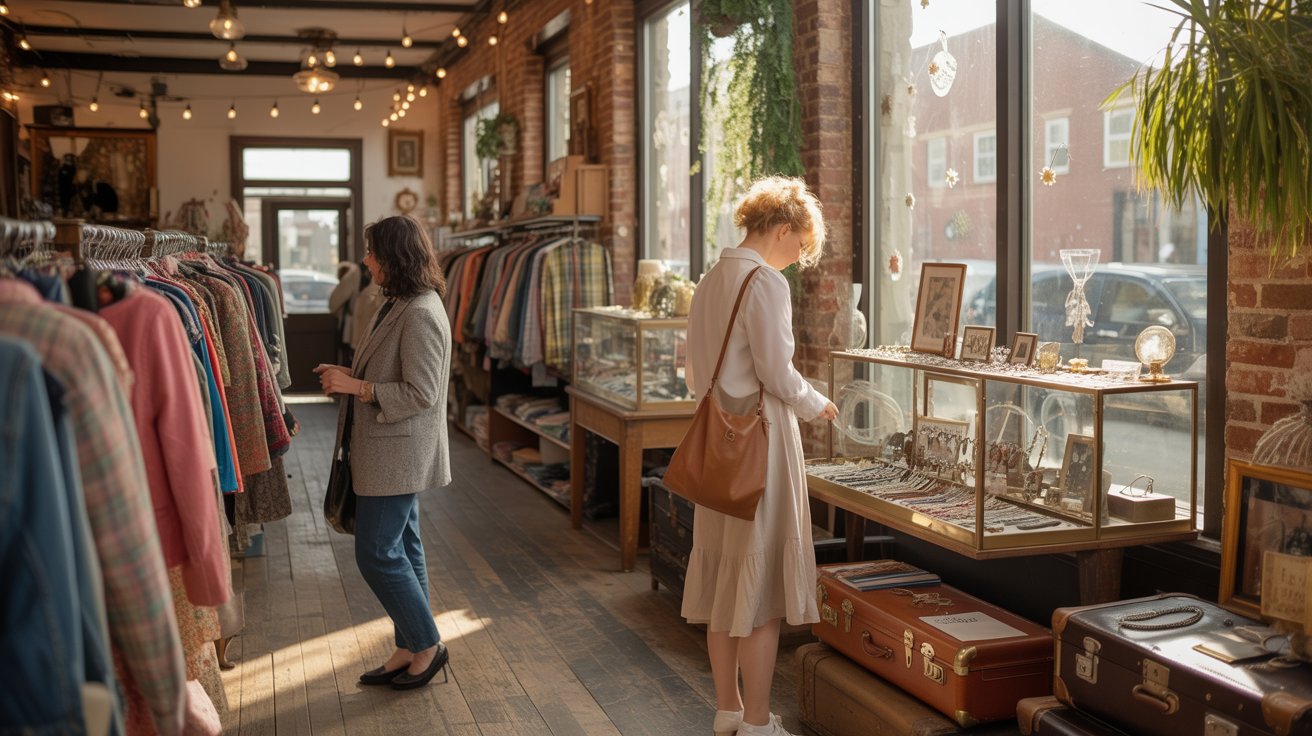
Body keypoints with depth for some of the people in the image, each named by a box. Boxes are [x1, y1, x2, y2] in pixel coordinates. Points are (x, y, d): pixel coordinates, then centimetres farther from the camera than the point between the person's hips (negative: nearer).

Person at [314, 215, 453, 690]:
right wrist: (348, 378, 5)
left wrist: (356, 386, -19)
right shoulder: (399, 305, 11)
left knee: (377, 554, -3)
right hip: (389, 453, 10)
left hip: (399, 454, -10)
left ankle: (427, 645, 11)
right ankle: (410, 650, 24)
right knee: (401, 551, 15)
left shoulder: (420, 314, -20)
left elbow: (421, 394, -22)